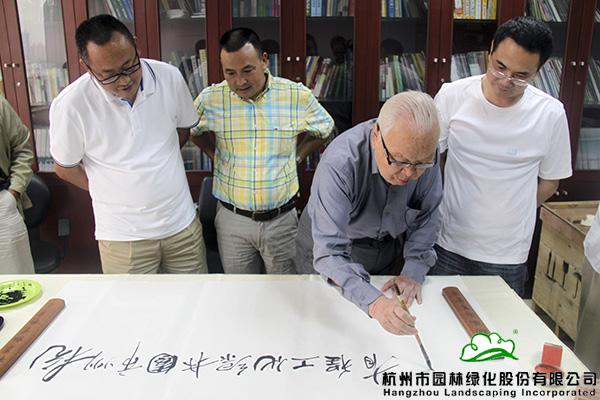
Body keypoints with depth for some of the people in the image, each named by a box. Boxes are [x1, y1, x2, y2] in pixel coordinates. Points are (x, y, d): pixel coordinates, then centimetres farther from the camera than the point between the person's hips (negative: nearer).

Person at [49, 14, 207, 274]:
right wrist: (119, 191, 4)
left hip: (183, 223, 3)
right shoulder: (70, 105, -17)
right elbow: (66, 169, -1)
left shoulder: (170, 77, -9)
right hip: (124, 236, -2)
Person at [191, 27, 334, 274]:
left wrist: (297, 156, 2)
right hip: (233, 218, 1)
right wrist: (215, 155, 3)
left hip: (281, 218, 0)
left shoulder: (298, 96, -8)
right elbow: (191, 130, 14)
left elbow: (325, 129, 10)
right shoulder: (210, 99, -6)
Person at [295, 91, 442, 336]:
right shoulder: (340, 163, -40)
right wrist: (373, 302, -57)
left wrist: (414, 272, -15)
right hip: (333, 243, -3)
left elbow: (426, 217, -8)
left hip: (391, 246, 4)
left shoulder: (425, 154, -24)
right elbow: (329, 252, -45)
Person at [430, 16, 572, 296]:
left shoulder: (550, 114, -8)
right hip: (447, 243, 0)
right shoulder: (452, 95, -9)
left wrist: (511, 215, 2)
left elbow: (549, 180, 5)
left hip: (507, 255, 0)